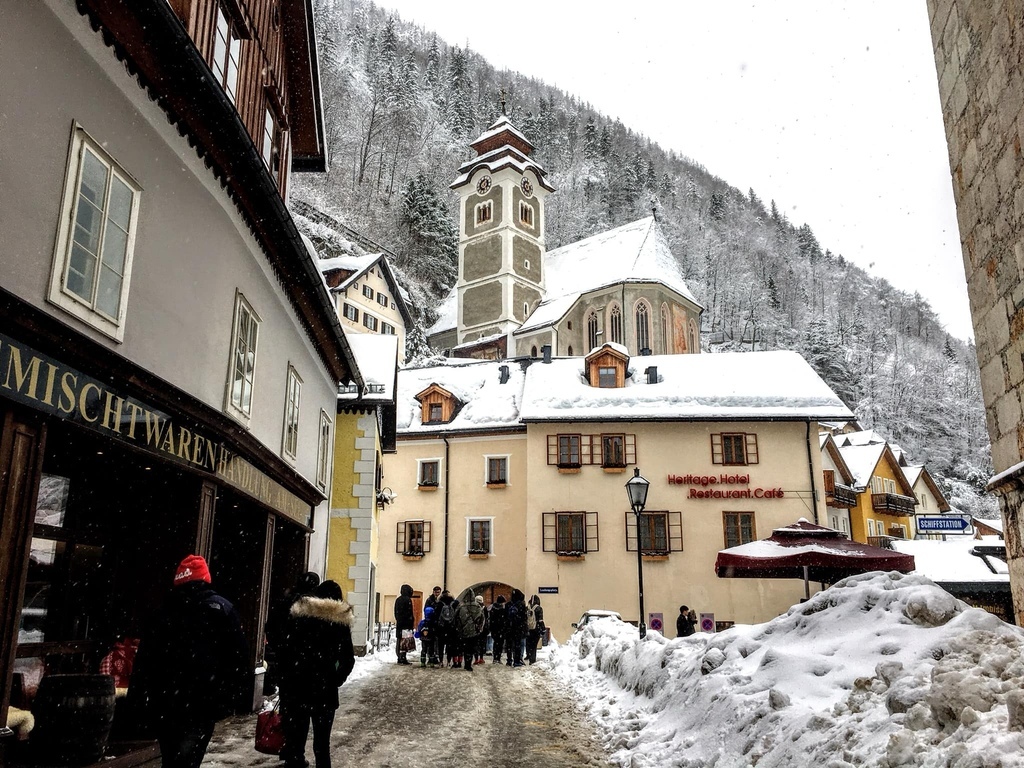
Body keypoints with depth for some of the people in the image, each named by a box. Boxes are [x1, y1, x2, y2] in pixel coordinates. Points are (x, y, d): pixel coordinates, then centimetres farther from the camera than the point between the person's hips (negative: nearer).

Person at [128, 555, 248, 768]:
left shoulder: (164, 611, 8)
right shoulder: (222, 609, 0)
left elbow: (145, 657, 7)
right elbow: (239, 657, -2)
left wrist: (138, 699, 11)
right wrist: (234, 696, 5)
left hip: (165, 702, 3)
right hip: (204, 703, -3)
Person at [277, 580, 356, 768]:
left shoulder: (298, 612, 2)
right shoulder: (341, 619, 2)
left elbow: (283, 647, -2)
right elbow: (348, 659, 0)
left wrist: (284, 675, 5)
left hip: (295, 684, 1)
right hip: (324, 688, 0)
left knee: (295, 736, 8)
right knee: (322, 741, 8)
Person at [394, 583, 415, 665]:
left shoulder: (398, 599, 14)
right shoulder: (408, 600, -11)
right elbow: (410, 614, -14)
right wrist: (412, 624, -11)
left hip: (399, 624, 8)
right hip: (406, 624, -8)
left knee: (399, 640, 11)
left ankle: (399, 658, 16)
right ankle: (403, 658, -10)